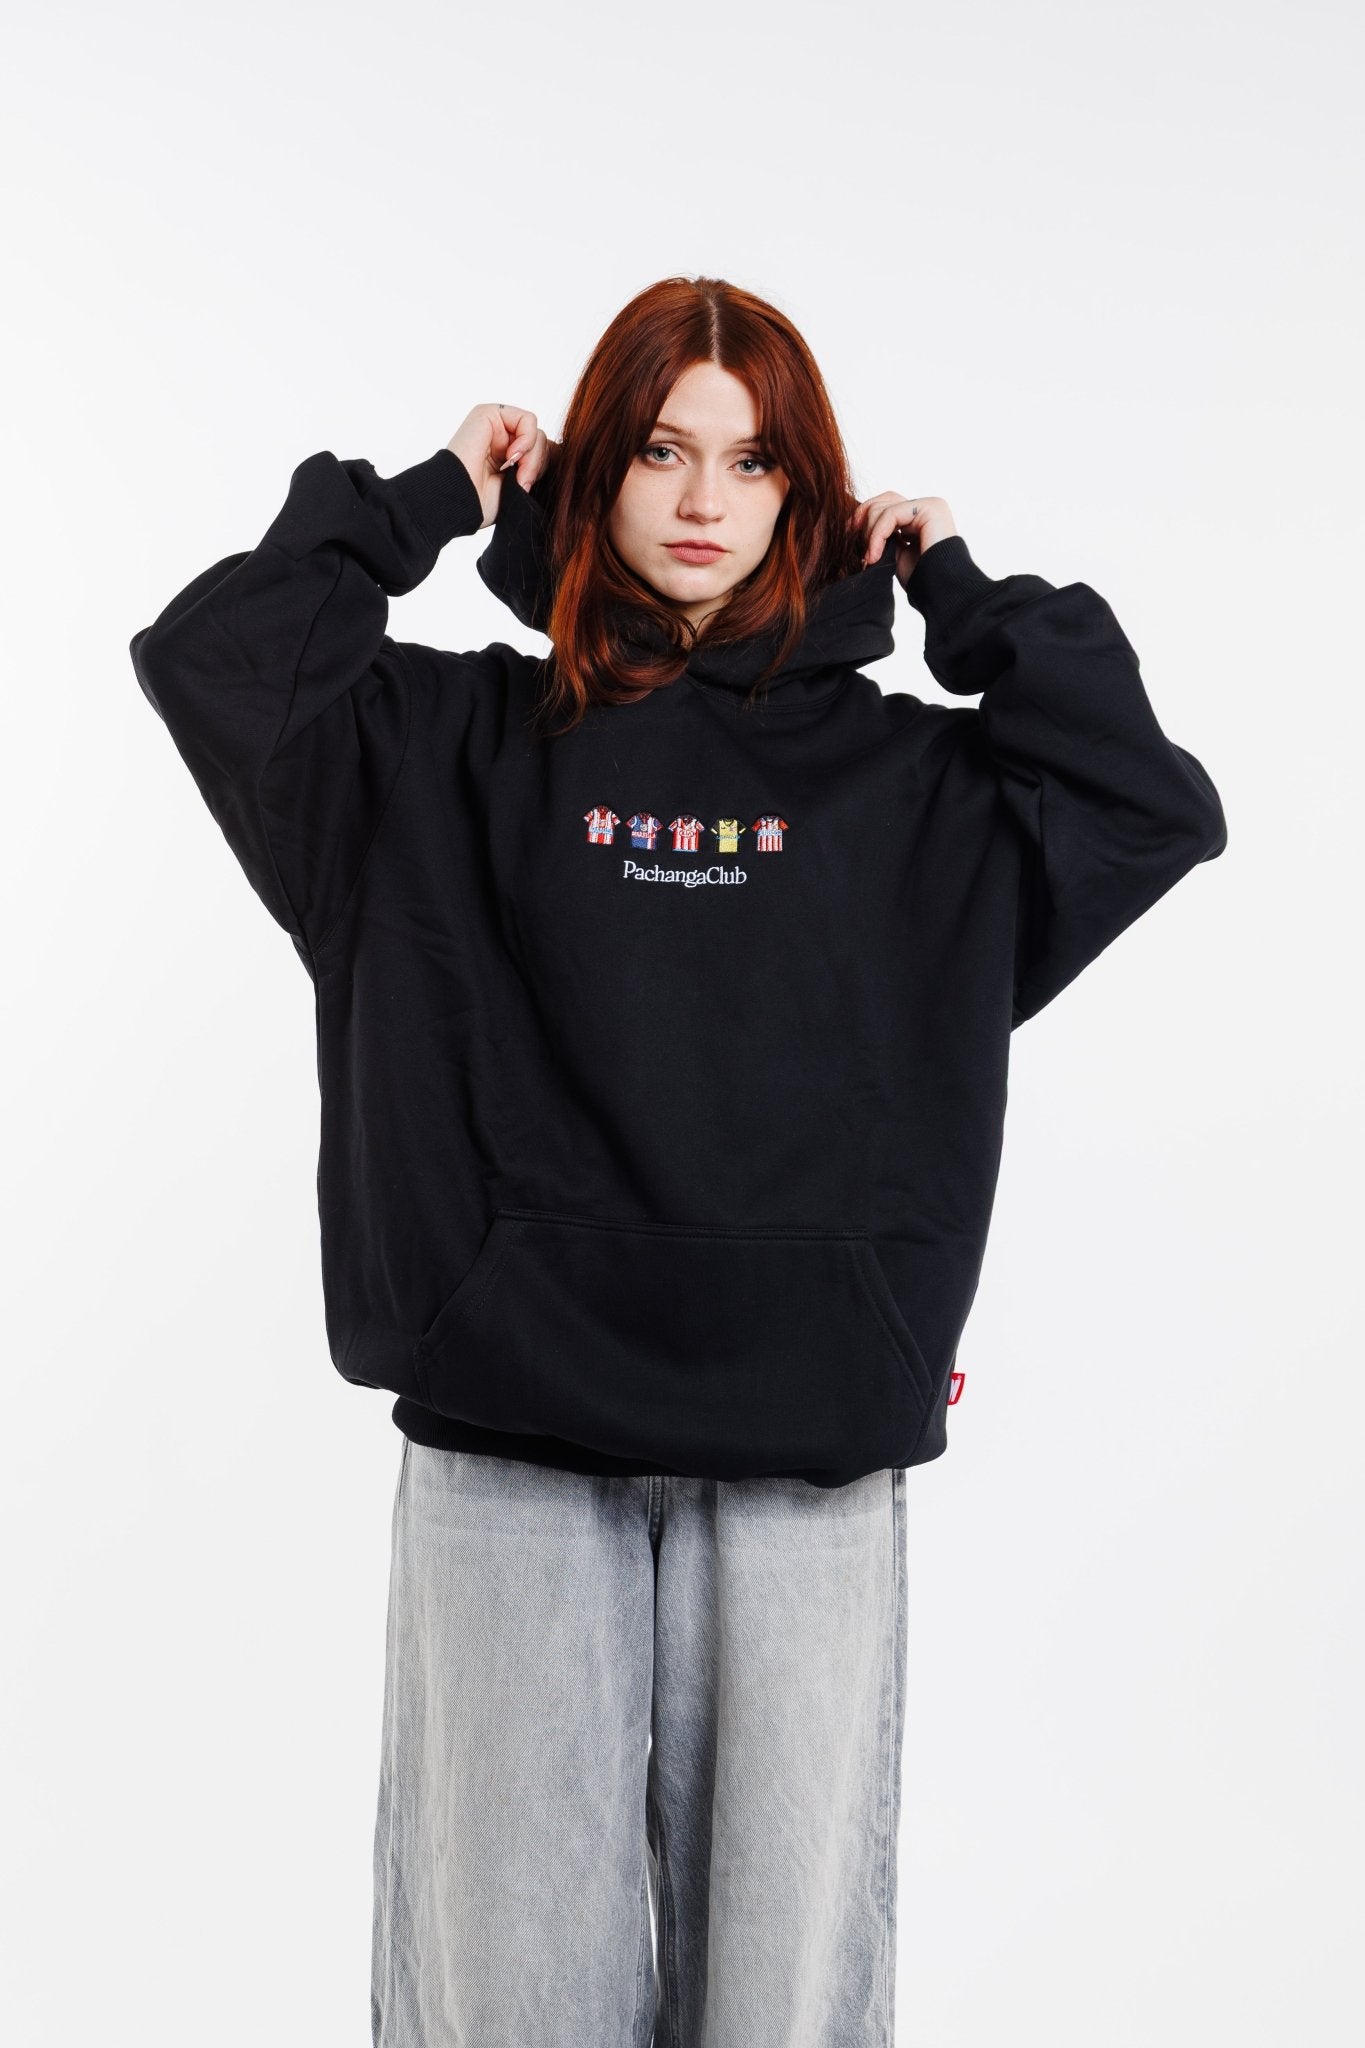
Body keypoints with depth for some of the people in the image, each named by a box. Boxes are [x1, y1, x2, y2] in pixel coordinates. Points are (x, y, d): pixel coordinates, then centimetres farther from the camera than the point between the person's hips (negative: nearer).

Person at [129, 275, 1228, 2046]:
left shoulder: (901, 774, 10)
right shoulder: (470, 743, 7)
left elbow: (1160, 806, 2)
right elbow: (210, 657, -3)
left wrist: (966, 599, 6)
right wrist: (429, 500, 4)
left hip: (809, 1441, 1)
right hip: (511, 1443, 0)